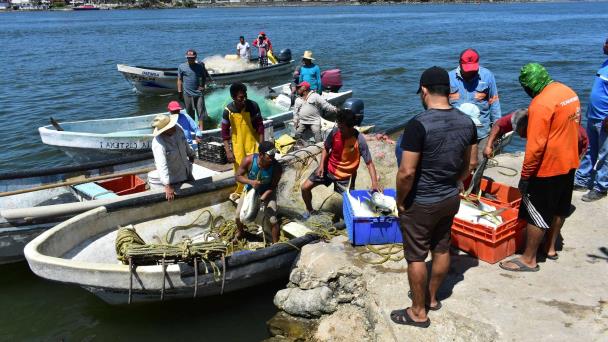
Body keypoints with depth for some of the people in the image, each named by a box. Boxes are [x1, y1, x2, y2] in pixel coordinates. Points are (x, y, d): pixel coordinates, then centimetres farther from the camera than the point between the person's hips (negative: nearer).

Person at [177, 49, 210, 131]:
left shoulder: (200, 66, 3)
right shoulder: (181, 67, 1)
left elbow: (205, 77, 15)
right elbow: (179, 80, 4)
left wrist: (203, 86, 0)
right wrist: (179, 92, 1)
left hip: (199, 93, 0)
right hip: (187, 94, 0)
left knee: (201, 111, -3)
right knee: (190, 112, 9)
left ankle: (201, 127, 1)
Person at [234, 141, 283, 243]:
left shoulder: (277, 167, -31)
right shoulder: (248, 160, -29)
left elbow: (273, 187, -20)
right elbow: (237, 176, -17)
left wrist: (262, 198, -32)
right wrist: (251, 182, -35)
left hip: (267, 192, -2)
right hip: (250, 189, 2)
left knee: (273, 220, -13)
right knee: (239, 215, 3)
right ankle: (240, 232, 38)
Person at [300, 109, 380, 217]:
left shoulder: (359, 140, -25)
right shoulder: (335, 132, -16)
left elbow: (369, 163, -20)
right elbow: (326, 149, 1)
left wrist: (374, 182, -33)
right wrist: (321, 165, -11)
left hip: (345, 175, -3)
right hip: (328, 168, 3)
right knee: (305, 187, 1)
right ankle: (309, 210, 29)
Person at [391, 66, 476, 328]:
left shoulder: (418, 125, -24)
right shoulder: (466, 122, -3)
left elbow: (407, 172, -24)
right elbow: (467, 165, 7)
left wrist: (400, 201, -10)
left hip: (420, 204, -7)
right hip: (450, 199, 7)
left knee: (416, 257, 9)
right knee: (442, 249, 21)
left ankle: (418, 312, 22)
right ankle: (432, 297, 41)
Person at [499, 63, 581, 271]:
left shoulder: (541, 103, -24)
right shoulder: (569, 92, 5)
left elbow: (535, 145, -25)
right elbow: (573, 127, 15)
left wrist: (525, 175, -18)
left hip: (547, 168, -9)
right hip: (569, 163, 9)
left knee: (536, 214, 1)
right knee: (558, 209, 21)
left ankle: (529, 260, 11)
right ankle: (551, 247, 37)